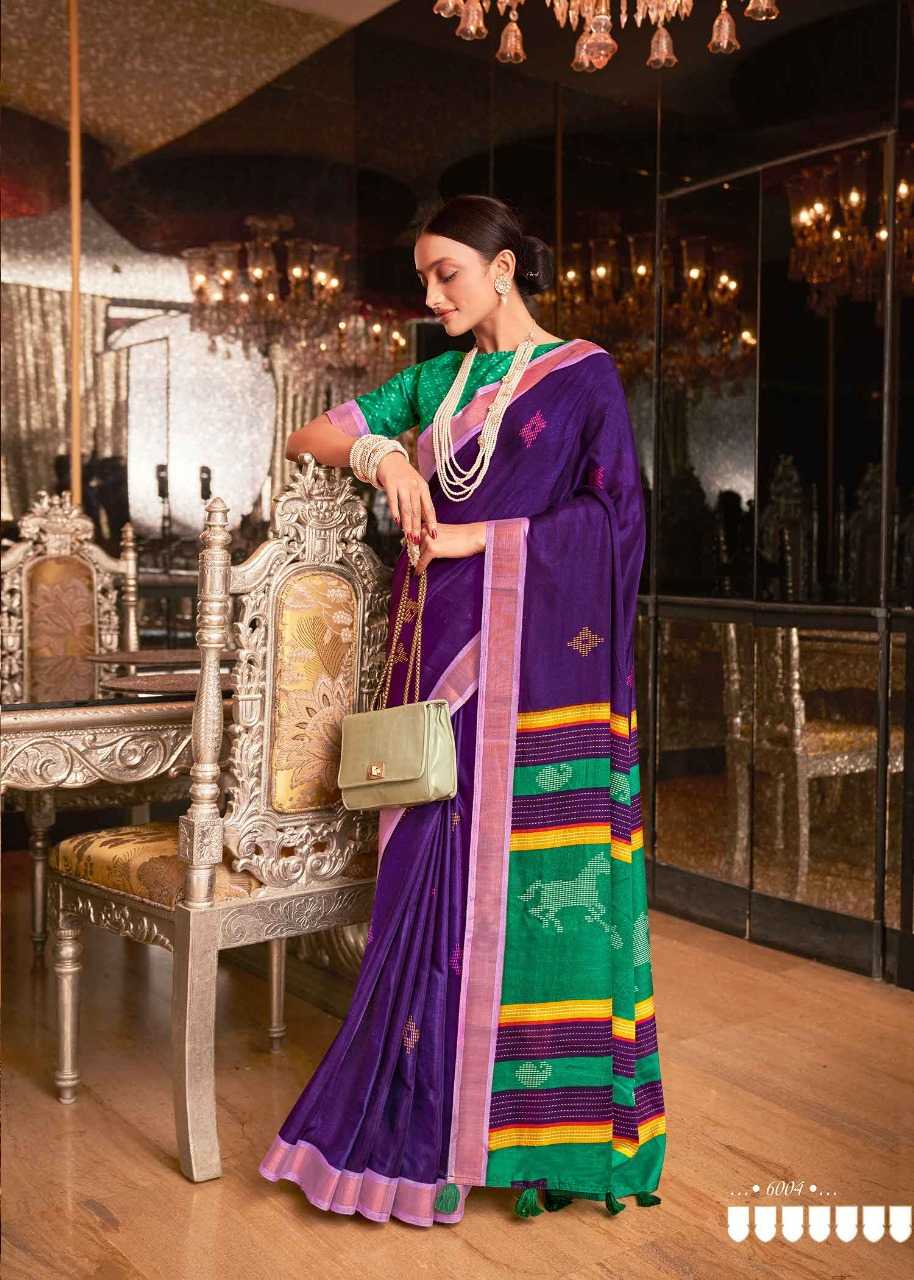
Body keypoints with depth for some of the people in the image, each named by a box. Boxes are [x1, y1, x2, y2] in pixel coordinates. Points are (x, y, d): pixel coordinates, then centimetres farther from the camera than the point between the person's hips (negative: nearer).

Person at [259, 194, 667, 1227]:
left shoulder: (581, 375, 2)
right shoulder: (437, 379, 17)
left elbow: (612, 511, -8)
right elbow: (310, 434, 13)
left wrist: (477, 538, -12)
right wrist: (378, 450, -8)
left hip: (537, 664, -5)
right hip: (444, 656, 5)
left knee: (534, 872, -2)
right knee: (439, 870, 4)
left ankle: (551, 1119, 11)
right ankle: (438, 1108, 16)